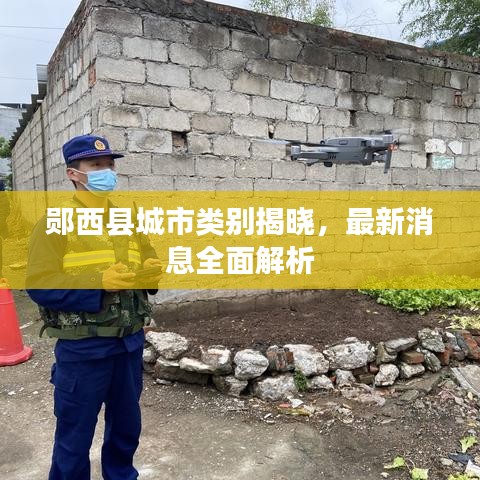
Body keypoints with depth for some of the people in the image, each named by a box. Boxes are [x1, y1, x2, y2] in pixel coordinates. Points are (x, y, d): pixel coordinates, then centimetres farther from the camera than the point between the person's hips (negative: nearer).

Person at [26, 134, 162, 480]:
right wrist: (99, 282, -26)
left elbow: (147, 266, 16)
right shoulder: (54, 222, -8)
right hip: (82, 348, -5)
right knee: (75, 434, 10)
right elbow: (40, 285, -15)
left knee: (127, 425, 21)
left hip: (130, 342, 5)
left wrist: (152, 272, -8)